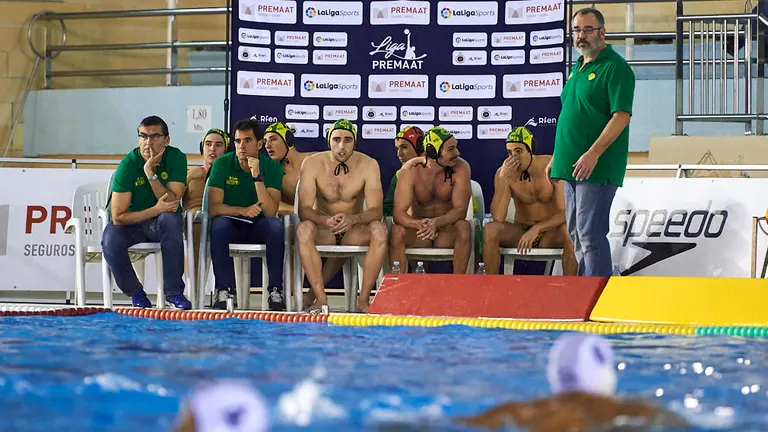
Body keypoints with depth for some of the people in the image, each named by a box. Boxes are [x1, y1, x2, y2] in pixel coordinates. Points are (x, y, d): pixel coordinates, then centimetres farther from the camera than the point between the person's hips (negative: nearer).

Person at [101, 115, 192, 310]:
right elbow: (118, 217, -21)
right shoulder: (128, 165, -18)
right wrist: (155, 210, -27)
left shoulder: (176, 158, -12)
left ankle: (174, 292, -27)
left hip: (160, 222, 1)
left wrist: (151, 174, -30)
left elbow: (172, 202, -22)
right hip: (131, 223, -1)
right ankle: (136, 293, -6)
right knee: (110, 240, -32)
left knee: (170, 219, -35)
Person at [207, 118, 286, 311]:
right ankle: (224, 289, -31)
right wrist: (242, 210, -29)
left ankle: (275, 290, -27)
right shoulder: (222, 164, -7)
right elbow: (213, 208, -15)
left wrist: (258, 177, -26)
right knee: (219, 224, -34)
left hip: (258, 227, 0)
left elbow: (270, 211, -18)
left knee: (275, 225, -32)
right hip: (231, 225, 0)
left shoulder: (272, 167, -6)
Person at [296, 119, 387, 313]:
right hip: (323, 231, 0)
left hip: (355, 231, 0)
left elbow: (375, 211, -18)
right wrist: (326, 220, -40)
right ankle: (320, 299, -34)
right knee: (303, 229, -34)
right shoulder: (312, 164, -10)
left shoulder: (368, 165, -10)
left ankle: (363, 299, -29)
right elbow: (304, 210, -18)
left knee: (379, 229, -32)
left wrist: (352, 219, -40)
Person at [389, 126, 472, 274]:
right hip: (418, 228, 0)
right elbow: (399, 213, -19)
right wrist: (419, 224, -42)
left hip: (447, 230, 0)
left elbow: (460, 209, -20)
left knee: (463, 227, -33)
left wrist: (436, 222, -40)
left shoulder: (460, 168, -12)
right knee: (397, 231, -31)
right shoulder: (410, 170, -13)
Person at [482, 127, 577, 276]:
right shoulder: (504, 173, -9)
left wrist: (537, 228, -31)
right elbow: (498, 217, -19)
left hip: (551, 233, -2)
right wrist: (503, 178, -27)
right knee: (490, 229, -27)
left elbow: (565, 213, -17)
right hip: (520, 233, 2)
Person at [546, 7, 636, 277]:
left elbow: (622, 115, -19)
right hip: (572, 167, 10)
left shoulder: (615, 67, -10)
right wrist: (556, 158, 21)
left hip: (597, 170, -10)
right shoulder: (578, 68, 19)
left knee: (590, 235, -11)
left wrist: (593, 153, -26)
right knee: (576, 235, 13)